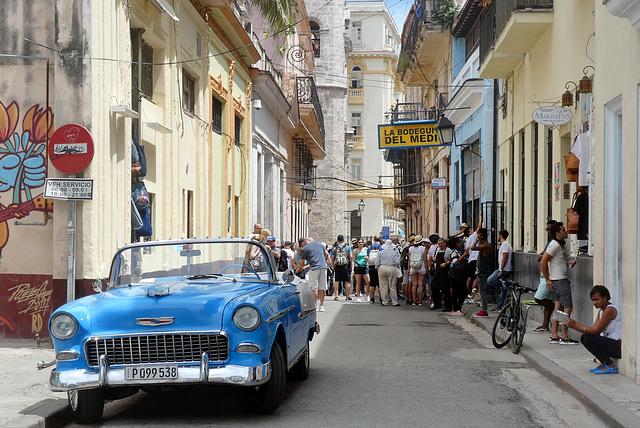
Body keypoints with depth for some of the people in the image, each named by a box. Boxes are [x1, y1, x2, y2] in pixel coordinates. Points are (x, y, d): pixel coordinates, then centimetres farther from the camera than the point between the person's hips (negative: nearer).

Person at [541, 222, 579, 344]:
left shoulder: (560, 244, 15)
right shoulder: (554, 245, -15)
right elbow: (543, 262, -18)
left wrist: (568, 263, 9)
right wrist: (547, 279, -15)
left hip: (562, 280, 10)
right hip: (559, 281, -10)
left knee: (558, 308, 9)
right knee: (568, 308, -8)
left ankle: (554, 336, 11)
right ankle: (564, 337, -4)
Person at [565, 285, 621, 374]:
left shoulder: (610, 310, -18)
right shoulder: (601, 310, 13)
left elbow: (596, 331, -21)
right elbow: (593, 329, 3)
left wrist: (575, 326, -23)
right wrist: (575, 323, -9)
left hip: (619, 346, -10)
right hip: (610, 343, 10)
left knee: (589, 339, -22)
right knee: (584, 337, 5)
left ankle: (611, 365, -10)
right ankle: (604, 363, 10)